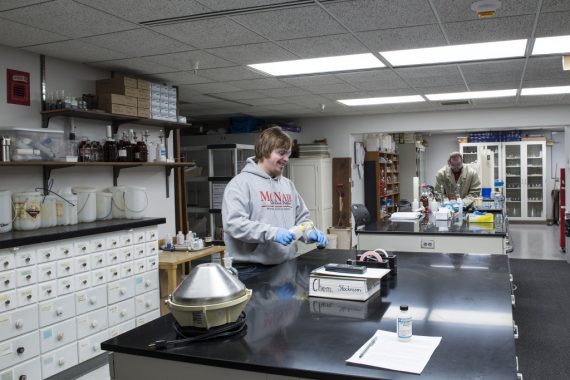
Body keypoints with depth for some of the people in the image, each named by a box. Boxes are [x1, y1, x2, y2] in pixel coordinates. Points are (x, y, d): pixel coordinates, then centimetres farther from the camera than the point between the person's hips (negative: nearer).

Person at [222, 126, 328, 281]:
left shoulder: (288, 184, 14)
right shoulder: (241, 182, -8)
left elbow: (301, 218, 21)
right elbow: (233, 223, -20)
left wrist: (310, 233, -1)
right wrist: (273, 233, -26)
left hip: (285, 268, 7)